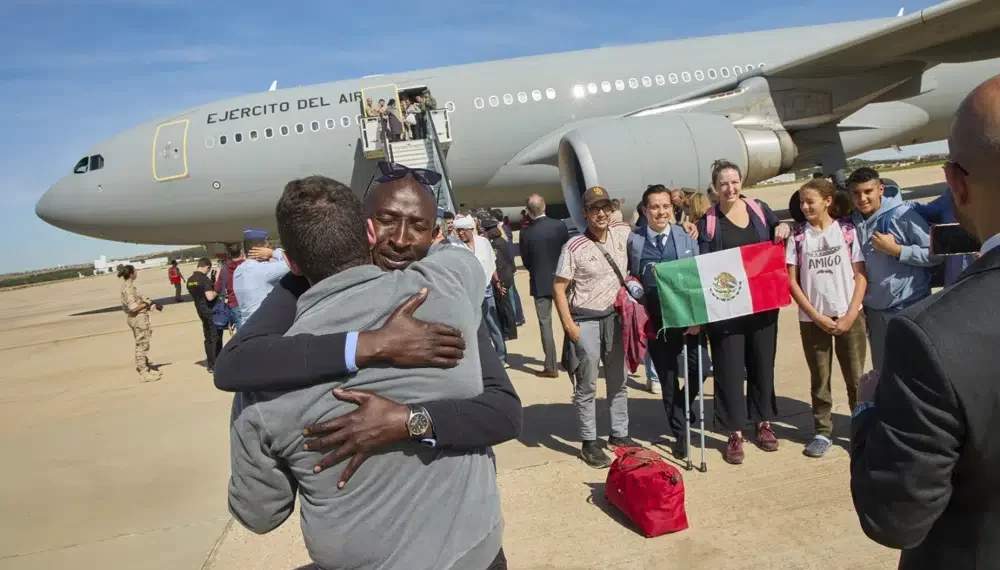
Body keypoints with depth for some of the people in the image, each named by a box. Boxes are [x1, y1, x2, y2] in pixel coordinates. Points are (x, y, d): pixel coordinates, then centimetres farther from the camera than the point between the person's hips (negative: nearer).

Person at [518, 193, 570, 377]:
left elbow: (526, 261, -3)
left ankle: (550, 367, 4)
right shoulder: (560, 225, -8)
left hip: (540, 282, -2)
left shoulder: (526, 232, -12)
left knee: (545, 323, 3)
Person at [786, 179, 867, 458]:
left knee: (856, 378, 5)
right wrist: (816, 315, -7)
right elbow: (791, 281, -1)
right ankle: (823, 432, 22)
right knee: (819, 379, 9)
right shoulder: (797, 235, 0)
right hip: (812, 319, 1)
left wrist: (850, 315, -9)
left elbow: (860, 275, -1)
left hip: (849, 317, -1)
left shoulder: (848, 230, -1)